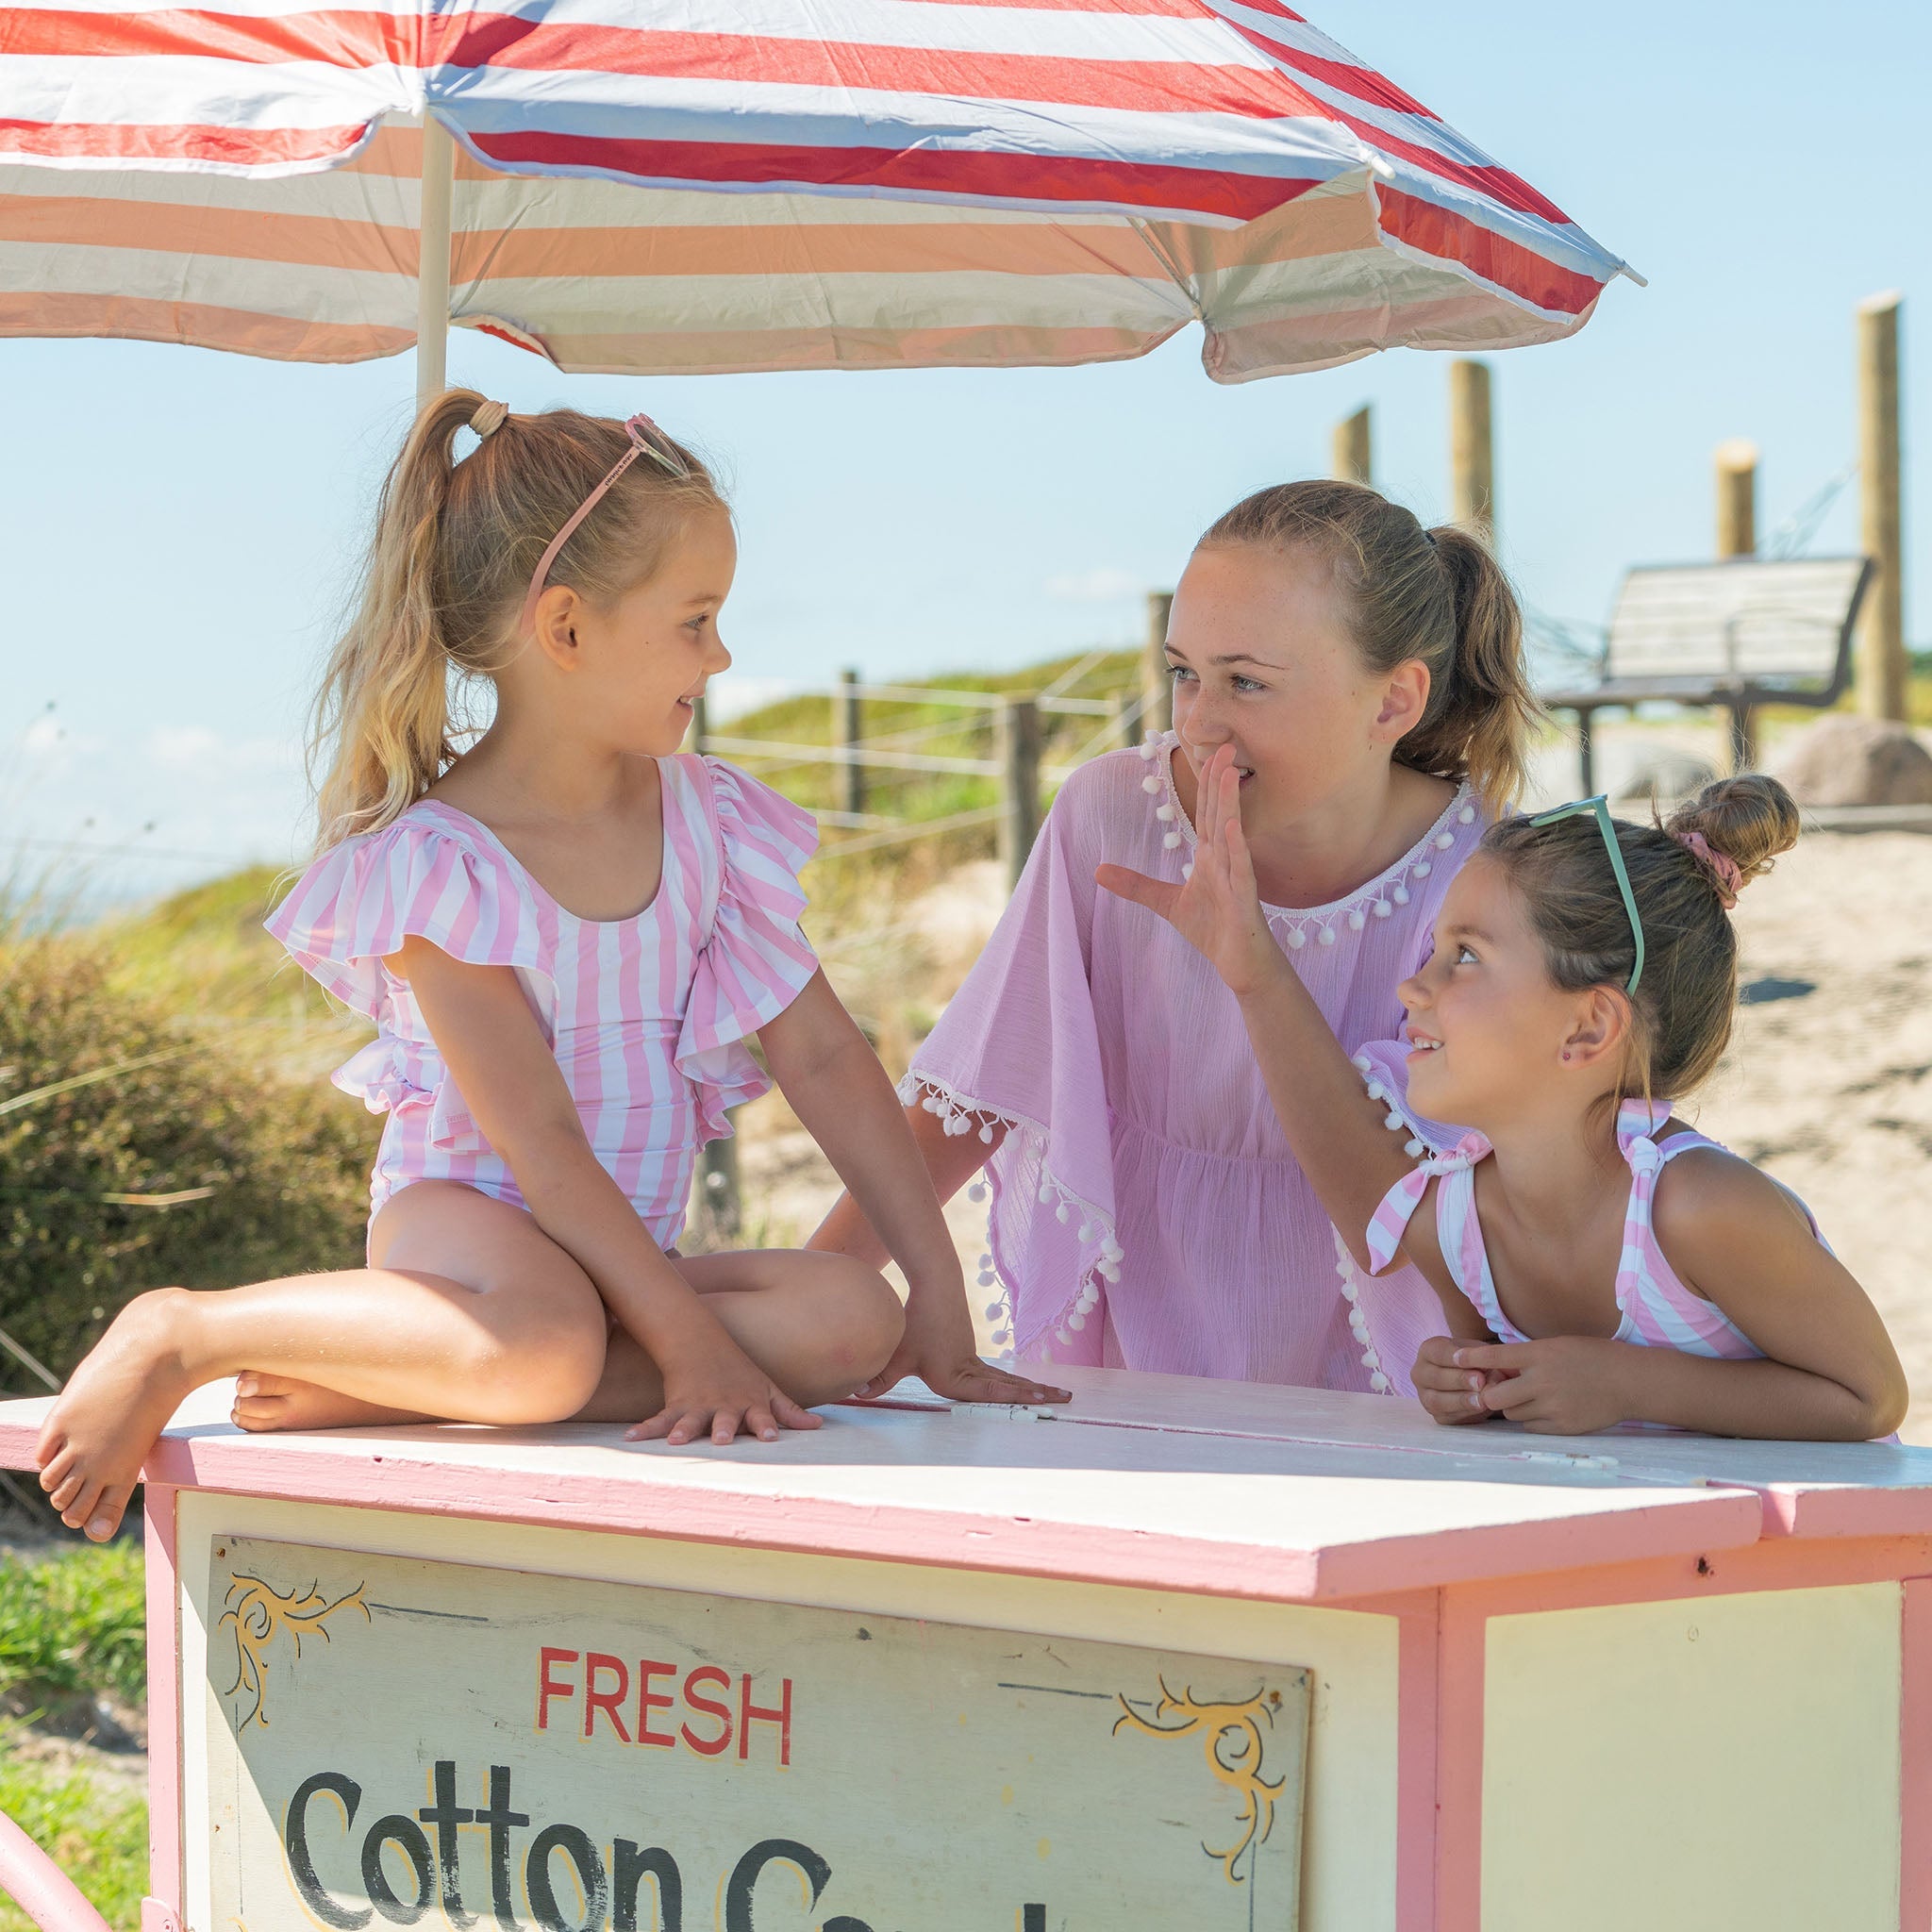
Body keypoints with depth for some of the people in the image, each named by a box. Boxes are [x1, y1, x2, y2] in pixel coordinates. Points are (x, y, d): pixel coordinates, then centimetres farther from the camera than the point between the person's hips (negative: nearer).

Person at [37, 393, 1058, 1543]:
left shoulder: (706, 821, 6)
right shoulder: (438, 864, -14)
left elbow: (823, 1056, 6)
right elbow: (541, 1141, -19)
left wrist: (938, 1296, -1)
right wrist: (687, 1340, -25)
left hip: (625, 1251, 7)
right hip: (467, 1215, -7)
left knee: (851, 1320, -24)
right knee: (547, 1346, -41)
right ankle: (182, 1334, -20)